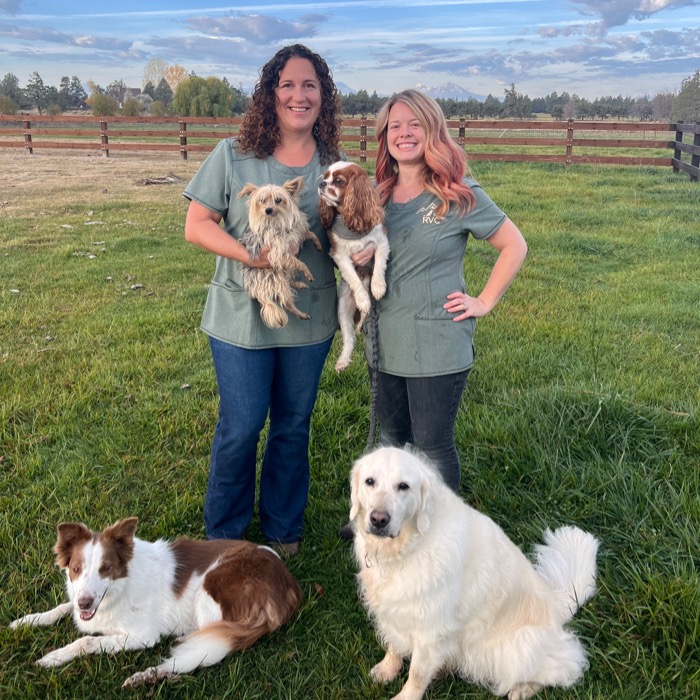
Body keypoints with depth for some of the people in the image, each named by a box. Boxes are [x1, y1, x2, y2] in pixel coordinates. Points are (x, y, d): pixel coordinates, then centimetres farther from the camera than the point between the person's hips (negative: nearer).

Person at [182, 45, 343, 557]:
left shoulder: (336, 166, 2)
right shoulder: (233, 156, -6)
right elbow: (197, 226, -8)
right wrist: (251, 256, -23)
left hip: (309, 320, 3)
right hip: (242, 317, -2)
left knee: (293, 427, 14)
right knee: (241, 428, 4)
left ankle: (283, 530, 35)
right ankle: (223, 534, 29)